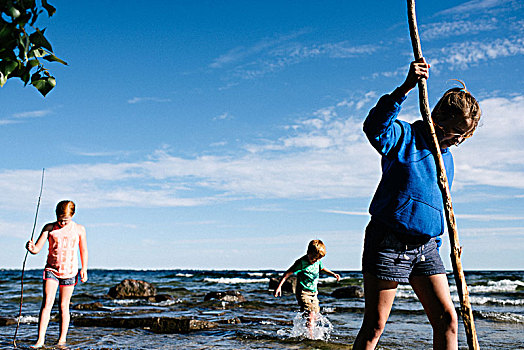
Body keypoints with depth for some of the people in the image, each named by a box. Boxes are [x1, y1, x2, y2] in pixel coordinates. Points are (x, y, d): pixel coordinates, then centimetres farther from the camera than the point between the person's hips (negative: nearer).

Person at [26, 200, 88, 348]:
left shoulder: (79, 229, 0)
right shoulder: (49, 228, 0)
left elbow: (84, 251, 9)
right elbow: (37, 248, -5)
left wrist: (84, 269, 1)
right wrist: (31, 248, -28)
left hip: (69, 271, 0)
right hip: (51, 269, 0)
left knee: (64, 306, 5)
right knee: (47, 303, -11)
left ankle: (62, 339, 14)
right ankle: (40, 339, -8)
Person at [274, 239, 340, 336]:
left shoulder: (318, 261, 4)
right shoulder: (301, 262, -18)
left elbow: (322, 268, 27)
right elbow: (288, 273, -14)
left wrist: (333, 274, 17)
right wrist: (279, 286, -17)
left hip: (313, 292, 7)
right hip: (303, 292, -7)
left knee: (315, 314, 9)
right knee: (310, 314, -18)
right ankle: (310, 335, -17)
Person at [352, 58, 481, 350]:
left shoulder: (447, 158, 19)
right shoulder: (405, 136, -3)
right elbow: (375, 128, -27)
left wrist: (438, 243, 23)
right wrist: (405, 88, -36)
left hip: (425, 247, 7)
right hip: (388, 243, -7)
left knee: (447, 318, 1)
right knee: (374, 326, -3)